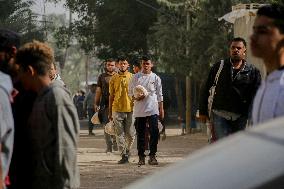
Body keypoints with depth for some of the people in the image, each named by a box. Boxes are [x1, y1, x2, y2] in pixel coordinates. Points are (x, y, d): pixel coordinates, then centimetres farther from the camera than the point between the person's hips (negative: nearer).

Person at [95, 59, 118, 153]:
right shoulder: (102, 77, 13)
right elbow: (98, 90, 13)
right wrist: (96, 104, 8)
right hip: (105, 104, 1)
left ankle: (116, 144, 0)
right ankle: (109, 146, 4)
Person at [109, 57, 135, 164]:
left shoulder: (132, 77, 5)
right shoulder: (114, 78, 8)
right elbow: (111, 95, 12)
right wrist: (110, 112, 10)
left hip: (130, 109, -1)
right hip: (117, 109, 1)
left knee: (130, 134, 0)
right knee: (120, 134, -2)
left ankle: (127, 150, 24)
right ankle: (124, 155, 1)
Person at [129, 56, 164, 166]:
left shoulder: (156, 78, 8)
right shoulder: (136, 77, 8)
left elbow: (159, 95, 12)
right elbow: (130, 92, 10)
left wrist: (161, 109, 8)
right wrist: (136, 98, -11)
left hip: (152, 109, -1)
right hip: (139, 110, 1)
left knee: (154, 132, -11)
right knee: (140, 134, 4)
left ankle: (152, 155, -4)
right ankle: (141, 157, 10)